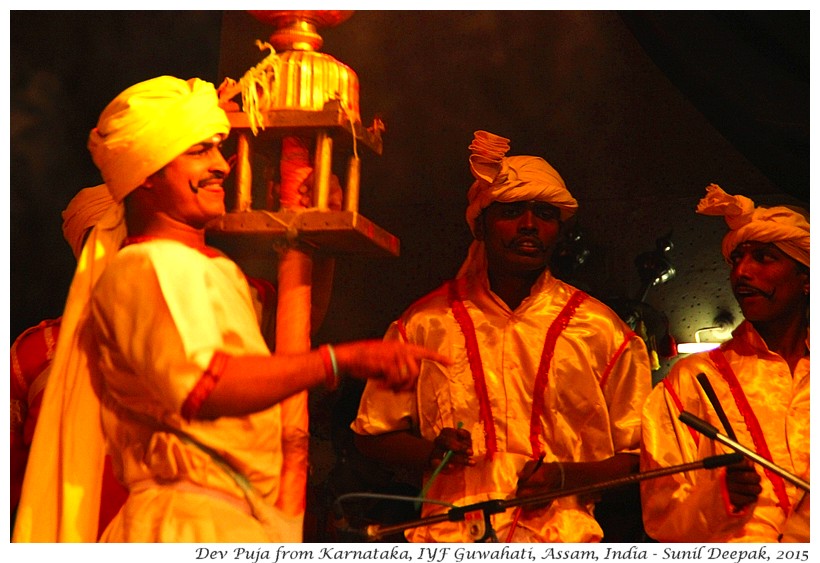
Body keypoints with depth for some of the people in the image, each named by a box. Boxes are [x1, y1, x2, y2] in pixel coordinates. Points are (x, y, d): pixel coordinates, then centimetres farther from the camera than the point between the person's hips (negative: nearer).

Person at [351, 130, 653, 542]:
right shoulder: (425, 323, 9)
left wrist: (564, 476, -5)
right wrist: (432, 452, -2)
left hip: (563, 538, 1)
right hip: (450, 535, 0)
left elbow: (643, 456, 12)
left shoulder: (601, 331, 9)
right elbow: (372, 435, 17)